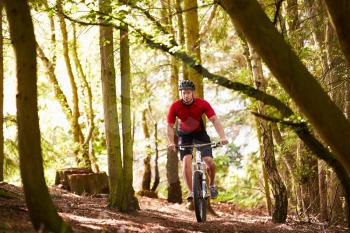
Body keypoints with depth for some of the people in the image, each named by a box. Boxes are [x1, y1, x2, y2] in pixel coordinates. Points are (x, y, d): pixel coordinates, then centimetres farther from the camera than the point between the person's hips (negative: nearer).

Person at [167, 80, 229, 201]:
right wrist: (171, 143, -32)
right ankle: (191, 192, -15)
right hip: (184, 135, 0)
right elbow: (170, 126, -17)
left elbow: (214, 120, -26)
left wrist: (222, 137, -39)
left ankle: (212, 184, 16)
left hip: (200, 133, 0)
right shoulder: (175, 107, -23)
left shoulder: (202, 104, -24)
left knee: (210, 162, -12)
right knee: (186, 162, -20)